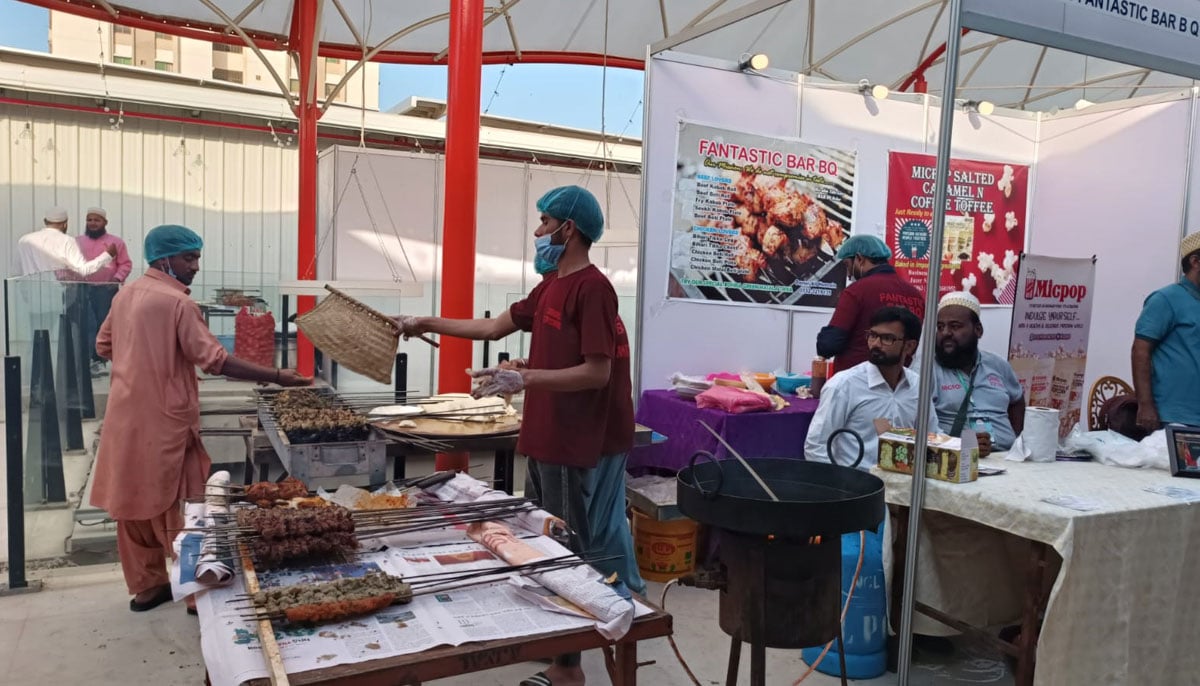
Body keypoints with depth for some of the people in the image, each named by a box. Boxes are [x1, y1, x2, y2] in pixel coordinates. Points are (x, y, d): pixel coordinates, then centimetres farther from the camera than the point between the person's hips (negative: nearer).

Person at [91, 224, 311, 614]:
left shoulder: (125, 295, 9)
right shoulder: (176, 302, -17)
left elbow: (103, 346, 20)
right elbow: (215, 360, -22)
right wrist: (276, 377, -22)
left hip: (126, 417, 8)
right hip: (163, 420, -8)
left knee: (134, 503, 14)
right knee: (175, 507, 1)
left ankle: (145, 585, 26)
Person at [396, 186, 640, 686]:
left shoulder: (591, 288, -16)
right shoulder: (551, 285, 13)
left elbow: (597, 372, -20)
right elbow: (494, 327, 20)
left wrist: (524, 379, -24)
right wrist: (428, 324, 22)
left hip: (587, 444, -10)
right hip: (550, 438, 10)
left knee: (591, 548, 2)